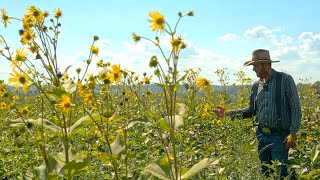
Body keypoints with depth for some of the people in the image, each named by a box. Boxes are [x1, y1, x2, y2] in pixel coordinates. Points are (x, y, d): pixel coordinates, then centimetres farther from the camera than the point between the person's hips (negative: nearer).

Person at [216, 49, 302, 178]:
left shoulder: (285, 79, -8)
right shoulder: (256, 85, 7)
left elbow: (295, 108, -8)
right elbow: (251, 110, 15)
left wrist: (293, 133, -13)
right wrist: (228, 113, 4)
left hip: (279, 137, -5)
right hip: (261, 136, 5)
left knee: (280, 174, -2)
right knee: (265, 172, 15)